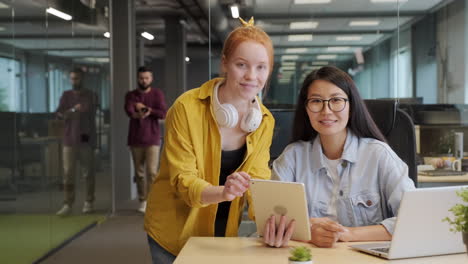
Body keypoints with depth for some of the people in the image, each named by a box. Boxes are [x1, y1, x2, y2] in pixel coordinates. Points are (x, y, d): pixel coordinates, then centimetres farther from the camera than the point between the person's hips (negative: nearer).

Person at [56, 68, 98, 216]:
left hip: (86, 140, -1)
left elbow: (90, 116, 7)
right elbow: (59, 114, 1)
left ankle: (89, 202, 10)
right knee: (68, 173, -4)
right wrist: (73, 110, -15)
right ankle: (68, 204, -2)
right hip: (69, 140, 2)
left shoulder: (91, 96, 5)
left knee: (88, 173, 1)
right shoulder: (66, 95, 11)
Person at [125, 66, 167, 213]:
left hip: (152, 139, -2)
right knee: (139, 172, 6)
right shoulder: (131, 95, 6)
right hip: (135, 139, 2)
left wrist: (145, 108, -11)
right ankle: (142, 201, 16)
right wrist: (136, 114, -38)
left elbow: (163, 114, -8)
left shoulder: (157, 94, 4)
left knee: (152, 172, -10)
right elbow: (128, 111, -16)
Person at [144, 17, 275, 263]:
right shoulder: (187, 107, -19)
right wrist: (223, 192, -40)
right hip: (175, 235, -4)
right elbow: (182, 180, -21)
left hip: (225, 235, 4)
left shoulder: (265, 121, -5)